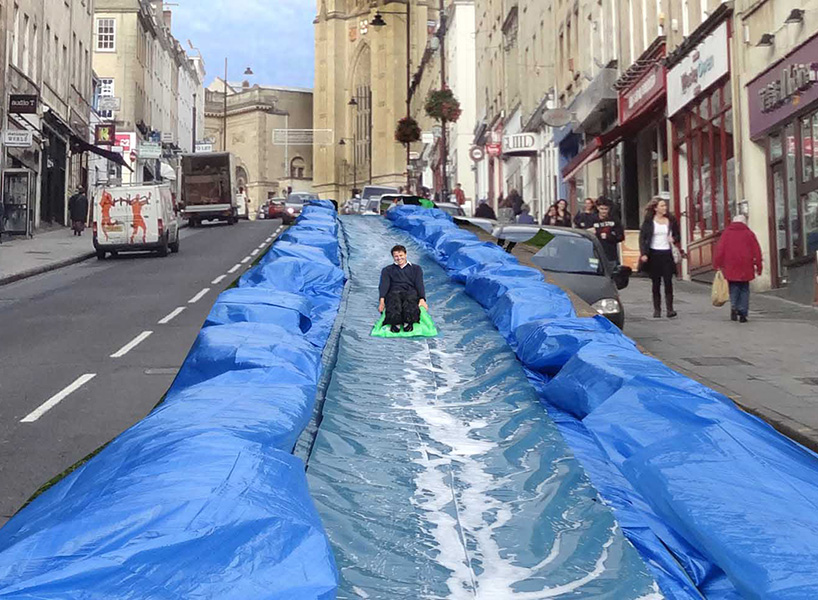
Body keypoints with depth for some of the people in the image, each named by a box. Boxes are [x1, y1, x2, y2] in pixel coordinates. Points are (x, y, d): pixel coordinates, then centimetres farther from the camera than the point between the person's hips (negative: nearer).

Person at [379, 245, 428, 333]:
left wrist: (422, 299, -8)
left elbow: (419, 284, 14)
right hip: (394, 292, 0)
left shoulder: (416, 268, 30)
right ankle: (395, 323, -56)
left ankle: (408, 322, -57)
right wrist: (382, 300, -9)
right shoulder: (387, 270, 31)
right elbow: (384, 285, 12)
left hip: (410, 292, 0)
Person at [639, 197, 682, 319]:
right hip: (654, 254, -1)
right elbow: (642, 238, 0)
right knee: (656, 283, 6)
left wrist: (674, 239, -10)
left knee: (668, 282, -6)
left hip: (667, 254, 1)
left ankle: (670, 309, -4)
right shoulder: (649, 221, 0)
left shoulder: (671, 220, 5)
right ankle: (657, 310, 12)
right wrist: (643, 253, -11)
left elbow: (677, 235, 14)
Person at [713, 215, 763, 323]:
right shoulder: (749, 233, 5)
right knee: (744, 289, 8)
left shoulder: (726, 233, 6)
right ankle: (743, 313, 2)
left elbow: (720, 250, -1)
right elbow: (756, 251, 3)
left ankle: (734, 307, -13)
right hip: (745, 267, 0)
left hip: (730, 267, 0)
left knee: (734, 288, 10)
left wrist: (717, 264, 1)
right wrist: (759, 266, 8)